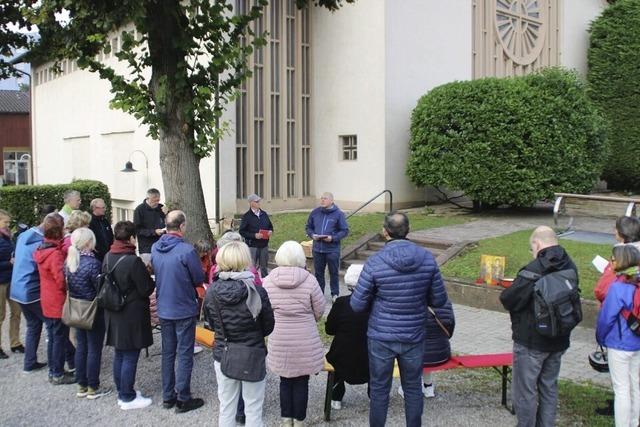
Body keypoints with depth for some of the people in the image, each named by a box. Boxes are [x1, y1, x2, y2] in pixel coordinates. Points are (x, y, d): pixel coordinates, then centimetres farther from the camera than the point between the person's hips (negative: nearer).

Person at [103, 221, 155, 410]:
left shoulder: (107, 257, 2)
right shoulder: (133, 261, -22)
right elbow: (146, 289, -16)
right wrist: (148, 276, 4)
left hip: (113, 314, 8)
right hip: (131, 316, -8)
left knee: (119, 354, 17)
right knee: (130, 357, 3)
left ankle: (121, 392, 30)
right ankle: (128, 398, 13)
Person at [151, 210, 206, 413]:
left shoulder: (155, 248, -2)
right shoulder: (187, 250, -22)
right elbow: (199, 279, -13)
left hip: (163, 309, 6)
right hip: (184, 310, -6)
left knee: (168, 353, 17)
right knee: (185, 354, 5)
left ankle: (168, 396, 26)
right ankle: (183, 399, 13)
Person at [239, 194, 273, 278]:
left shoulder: (264, 214, 10)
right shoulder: (247, 216, -6)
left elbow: (270, 226, 21)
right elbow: (242, 232, -9)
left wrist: (270, 231, -2)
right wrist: (254, 235, -19)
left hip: (264, 245, 5)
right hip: (252, 246, -5)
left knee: (264, 267, 14)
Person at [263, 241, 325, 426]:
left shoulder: (268, 280, -9)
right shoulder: (309, 280, -15)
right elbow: (319, 312, -4)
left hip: (279, 341, 2)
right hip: (305, 341, -2)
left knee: (285, 380, 18)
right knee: (301, 381, 13)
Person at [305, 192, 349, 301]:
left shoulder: (338, 214, -6)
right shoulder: (315, 212, 4)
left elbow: (345, 231, -4)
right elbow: (309, 227, 15)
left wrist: (333, 238, -17)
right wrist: (312, 235, -6)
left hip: (332, 249, -3)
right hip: (317, 249, 3)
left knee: (333, 272, 7)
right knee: (318, 272, 12)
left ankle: (335, 294, 21)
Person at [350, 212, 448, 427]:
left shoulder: (374, 263, -17)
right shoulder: (427, 258, -9)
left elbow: (357, 305, -11)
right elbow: (439, 300, -1)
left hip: (381, 338, -2)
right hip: (414, 337, 3)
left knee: (379, 390, 13)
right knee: (413, 388, 19)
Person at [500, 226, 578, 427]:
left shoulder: (534, 270, -24)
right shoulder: (570, 267, 0)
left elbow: (507, 300, -21)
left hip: (531, 342, -7)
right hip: (559, 340, 7)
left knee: (525, 391, 6)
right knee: (549, 388, 20)